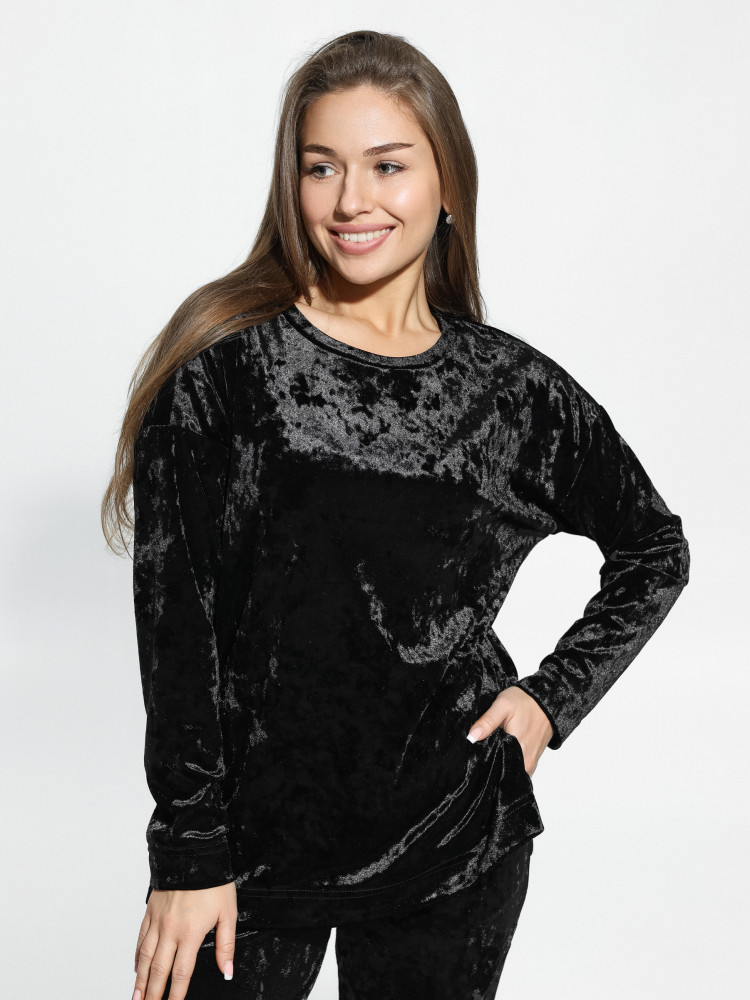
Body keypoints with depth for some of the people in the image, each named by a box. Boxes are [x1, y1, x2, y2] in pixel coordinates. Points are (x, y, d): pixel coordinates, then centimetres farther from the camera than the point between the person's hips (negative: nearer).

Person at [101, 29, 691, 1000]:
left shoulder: (516, 390, -2)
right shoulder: (221, 370, -9)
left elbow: (656, 548, 13)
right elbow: (177, 622, -9)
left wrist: (557, 694, 3)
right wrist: (189, 857, -9)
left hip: (456, 853, 2)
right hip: (255, 845, -1)